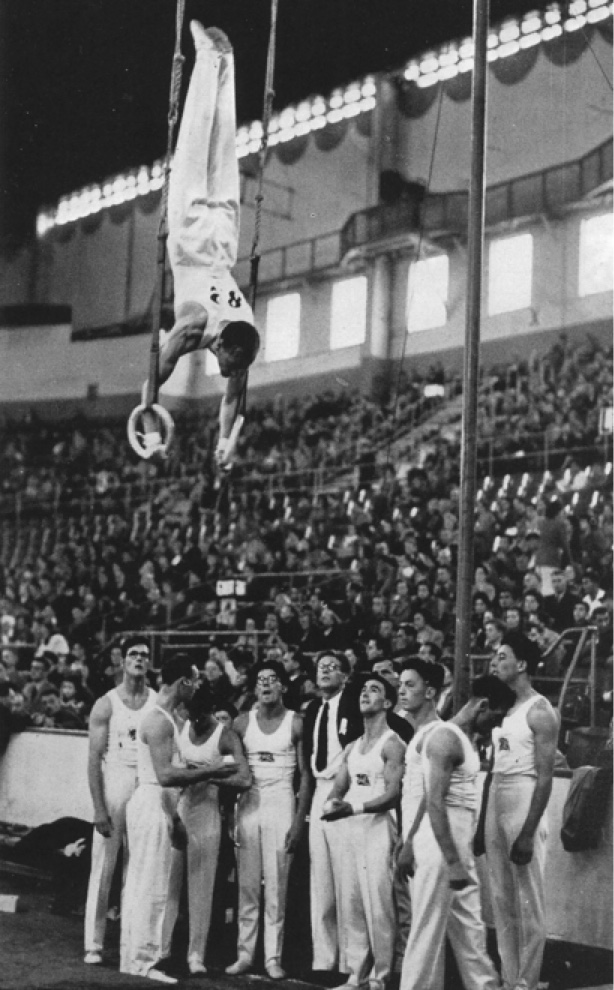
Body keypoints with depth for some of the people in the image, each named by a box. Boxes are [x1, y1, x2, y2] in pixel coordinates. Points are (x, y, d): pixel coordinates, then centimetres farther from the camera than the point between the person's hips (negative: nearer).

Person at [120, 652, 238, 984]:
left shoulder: (165, 719, 16)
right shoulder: (159, 721, -17)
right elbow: (165, 775, -25)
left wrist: (174, 819, 20)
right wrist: (208, 771, -17)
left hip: (157, 806, 10)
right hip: (152, 806, -10)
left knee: (140, 887, 13)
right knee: (151, 888, -6)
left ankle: (134, 957, 19)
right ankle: (143, 961, -1)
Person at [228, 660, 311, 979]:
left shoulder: (296, 724, 0)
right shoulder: (243, 723, 6)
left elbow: (305, 776, 0)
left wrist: (299, 820, -8)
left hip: (281, 804, -2)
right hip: (248, 804, 2)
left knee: (276, 885, 0)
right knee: (247, 884, 4)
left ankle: (273, 956, 5)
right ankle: (244, 953, 10)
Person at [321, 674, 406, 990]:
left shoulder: (392, 744, -7)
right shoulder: (352, 747, 17)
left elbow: (393, 794, -16)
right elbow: (337, 789, 13)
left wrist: (352, 808, -25)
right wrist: (332, 803, -11)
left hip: (377, 827, -7)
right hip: (350, 829, 7)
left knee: (377, 904, -7)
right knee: (351, 904, 8)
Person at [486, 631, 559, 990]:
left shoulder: (539, 711, -10)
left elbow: (545, 776, -14)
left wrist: (528, 832, -19)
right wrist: (483, 823, 13)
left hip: (524, 809, -8)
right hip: (496, 808, 8)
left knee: (528, 903, -1)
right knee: (503, 903, 11)